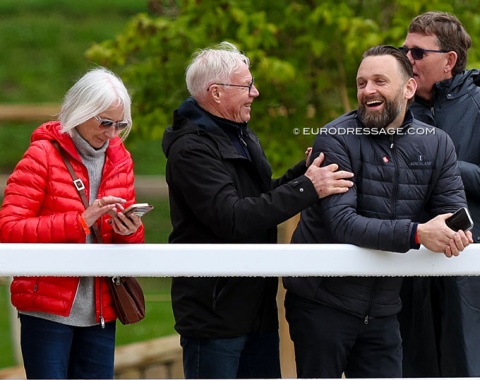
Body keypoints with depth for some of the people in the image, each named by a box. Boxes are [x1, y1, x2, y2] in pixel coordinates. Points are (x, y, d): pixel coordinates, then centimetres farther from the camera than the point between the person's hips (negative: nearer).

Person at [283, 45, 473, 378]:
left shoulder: (437, 145, 4)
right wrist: (416, 233, -35)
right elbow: (342, 223, -23)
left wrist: (459, 232, -28)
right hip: (323, 302, -4)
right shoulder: (335, 140, -12)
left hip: (383, 310, 4)